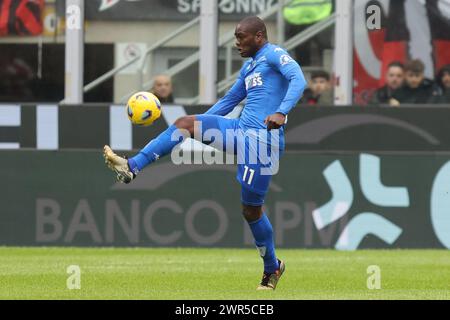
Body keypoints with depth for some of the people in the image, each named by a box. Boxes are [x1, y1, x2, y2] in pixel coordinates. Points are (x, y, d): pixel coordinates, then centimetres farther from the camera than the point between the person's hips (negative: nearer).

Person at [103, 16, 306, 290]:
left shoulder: (274, 54, -5)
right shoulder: (249, 66, 22)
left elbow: (298, 80, -23)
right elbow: (230, 100, 33)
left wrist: (281, 112, -39)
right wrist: (199, 125, 27)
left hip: (263, 138, -8)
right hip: (242, 131, 8)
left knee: (252, 209, 1)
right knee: (185, 124, -8)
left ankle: (272, 268, 19)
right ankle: (131, 168, -10)